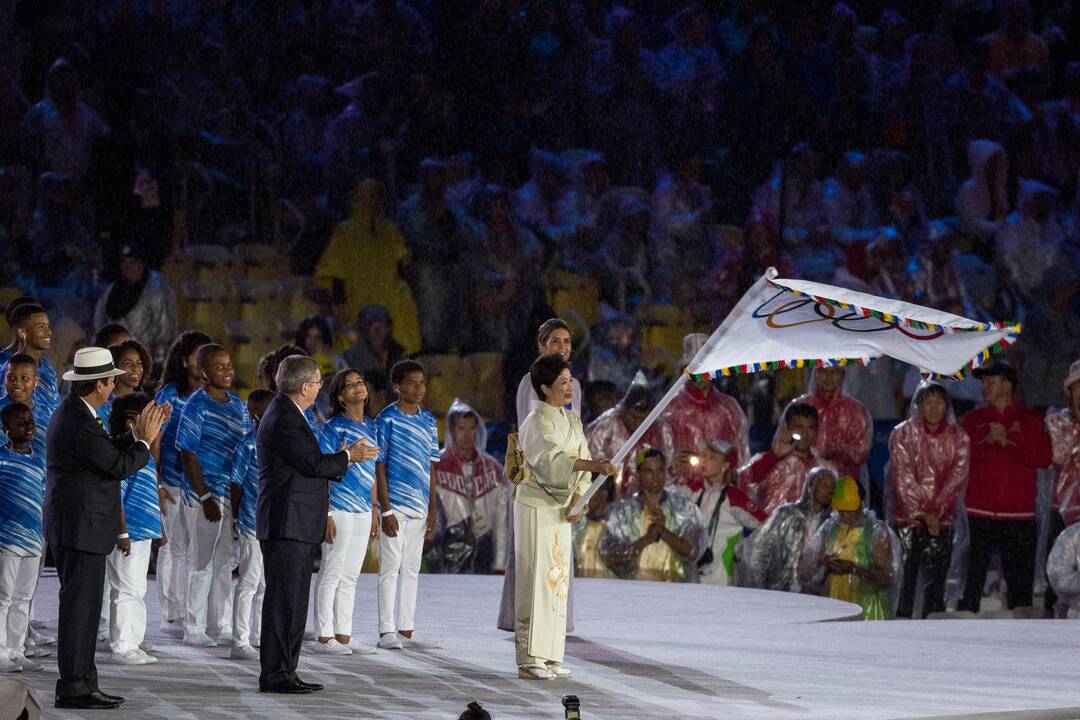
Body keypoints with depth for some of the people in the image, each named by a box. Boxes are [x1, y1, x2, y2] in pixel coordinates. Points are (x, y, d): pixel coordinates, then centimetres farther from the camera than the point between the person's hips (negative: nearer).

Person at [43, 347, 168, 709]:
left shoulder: (72, 412, 12)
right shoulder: (80, 423, -20)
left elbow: (107, 452, 17)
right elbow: (120, 466, -17)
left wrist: (137, 433, 12)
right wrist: (146, 440, -4)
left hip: (73, 525, 11)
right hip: (80, 526, -11)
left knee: (83, 605, 14)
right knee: (80, 605, -7)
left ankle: (83, 682, 18)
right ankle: (73, 688, -6)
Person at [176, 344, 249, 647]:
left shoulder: (238, 404, 10)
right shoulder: (197, 406, -11)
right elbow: (188, 454, -13)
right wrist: (205, 497, -17)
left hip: (234, 494, 7)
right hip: (205, 494, -7)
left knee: (226, 561, 12)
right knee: (202, 561, 0)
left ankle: (222, 626, 22)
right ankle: (194, 629, 7)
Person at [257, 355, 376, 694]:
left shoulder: (288, 415, 18)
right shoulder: (283, 420, -16)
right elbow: (314, 464, -19)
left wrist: (345, 458, 13)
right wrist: (348, 457, -3)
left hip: (298, 526, 11)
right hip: (288, 525, -11)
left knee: (294, 602, 12)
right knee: (283, 600, -8)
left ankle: (285, 671, 15)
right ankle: (274, 675, -7)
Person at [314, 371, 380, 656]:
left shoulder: (371, 427, 12)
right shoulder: (334, 427, -8)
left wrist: (374, 512, 16)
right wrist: (326, 515, -17)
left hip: (362, 512, 7)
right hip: (339, 510, -7)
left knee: (350, 577, 10)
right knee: (332, 574, -3)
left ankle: (343, 636, 15)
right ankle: (325, 637, 1)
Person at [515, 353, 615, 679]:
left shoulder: (572, 420, 13)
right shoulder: (537, 422, -11)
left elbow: (579, 464, 8)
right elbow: (552, 459, -28)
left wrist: (577, 501, -9)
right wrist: (596, 465, -37)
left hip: (560, 509, 8)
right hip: (536, 505, -8)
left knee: (558, 578, 7)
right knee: (537, 578, -9)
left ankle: (549, 655, 11)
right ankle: (529, 659, -9)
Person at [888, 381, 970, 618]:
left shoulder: (958, 437, 5)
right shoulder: (903, 434, 0)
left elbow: (959, 477, -1)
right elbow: (902, 478, -6)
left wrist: (936, 511, -12)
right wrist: (922, 514, -14)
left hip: (942, 518, 2)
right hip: (908, 516, -2)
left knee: (937, 578, -1)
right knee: (907, 575, -8)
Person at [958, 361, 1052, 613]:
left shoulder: (1031, 420, 9)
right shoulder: (974, 419, 12)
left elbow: (1044, 458, -4)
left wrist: (1008, 442, -12)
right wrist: (987, 441, -13)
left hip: (1019, 513, 0)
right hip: (981, 511, 0)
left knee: (1020, 577, 0)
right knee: (975, 573, -4)